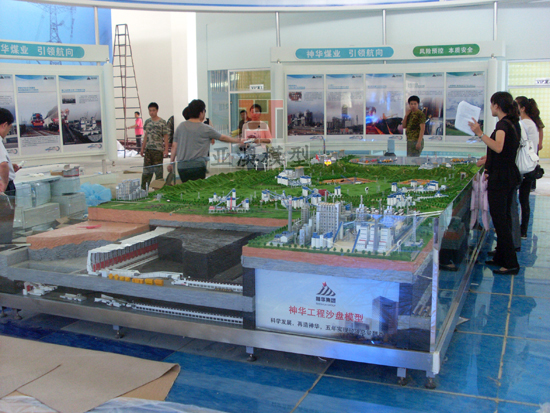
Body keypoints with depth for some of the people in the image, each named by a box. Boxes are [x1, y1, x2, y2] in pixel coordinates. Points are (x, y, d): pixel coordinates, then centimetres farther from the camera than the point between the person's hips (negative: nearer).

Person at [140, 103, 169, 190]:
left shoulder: (162, 122, -4)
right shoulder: (147, 121, 10)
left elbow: (165, 137, -4)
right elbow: (146, 135, 18)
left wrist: (166, 150, -10)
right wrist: (142, 148, 17)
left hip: (158, 150, -5)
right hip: (148, 149, 5)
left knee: (158, 170, 2)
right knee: (146, 170, 8)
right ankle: (143, 189, 14)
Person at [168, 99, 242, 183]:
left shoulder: (181, 126, 7)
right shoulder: (205, 129, -3)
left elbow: (174, 146, 7)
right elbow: (222, 137, 10)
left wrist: (171, 162, 15)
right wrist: (237, 140, 25)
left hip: (182, 166, 4)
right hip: (197, 166, -4)